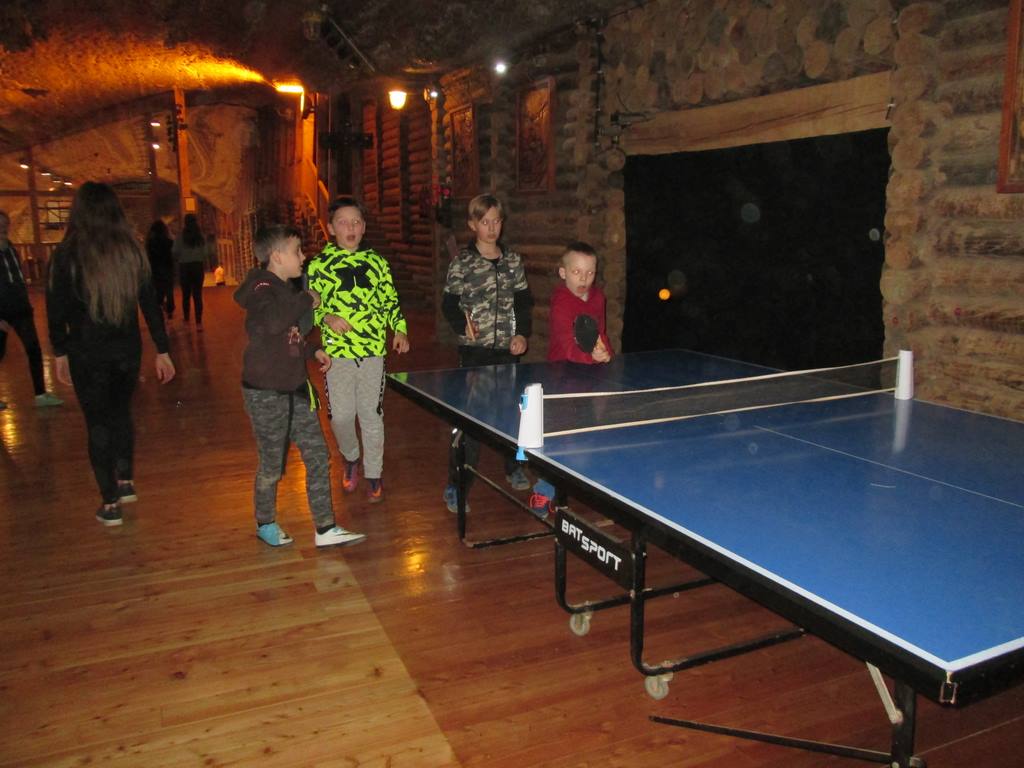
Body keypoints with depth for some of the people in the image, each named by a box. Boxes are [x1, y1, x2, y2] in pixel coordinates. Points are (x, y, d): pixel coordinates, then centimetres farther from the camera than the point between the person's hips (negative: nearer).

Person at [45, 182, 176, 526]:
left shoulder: (67, 255, -11)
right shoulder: (131, 252, -3)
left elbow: (56, 309, -6)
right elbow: (150, 303, 0)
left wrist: (60, 352, 6)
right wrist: (162, 350, 5)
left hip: (87, 353, -3)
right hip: (127, 350, 3)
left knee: (98, 423, 8)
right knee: (121, 412, 23)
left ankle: (110, 504, 13)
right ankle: (125, 482, 30)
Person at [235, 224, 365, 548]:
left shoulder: (286, 288, 10)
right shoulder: (261, 288, -17)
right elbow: (272, 321, -40)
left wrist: (312, 350, 12)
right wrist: (307, 300, -26)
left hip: (295, 389, 8)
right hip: (266, 393, -8)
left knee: (318, 456, 7)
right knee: (272, 465, 9)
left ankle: (325, 528, 15)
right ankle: (265, 524, 32)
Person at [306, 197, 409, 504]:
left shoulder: (376, 262, 8)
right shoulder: (318, 264, 1)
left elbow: (391, 300, 15)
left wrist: (399, 329, 2)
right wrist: (327, 318, -13)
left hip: (373, 351, 1)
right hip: (338, 352, -1)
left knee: (372, 416, 6)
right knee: (341, 416, 2)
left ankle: (373, 475, 21)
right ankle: (351, 458, 33)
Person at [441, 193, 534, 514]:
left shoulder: (513, 260, 7)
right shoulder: (462, 262, -4)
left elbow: (524, 302, 11)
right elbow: (449, 304, -2)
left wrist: (522, 334, -3)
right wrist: (463, 325, -20)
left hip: (508, 349, 4)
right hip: (474, 351, -4)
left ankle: (513, 468, 39)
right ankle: (456, 485, 6)